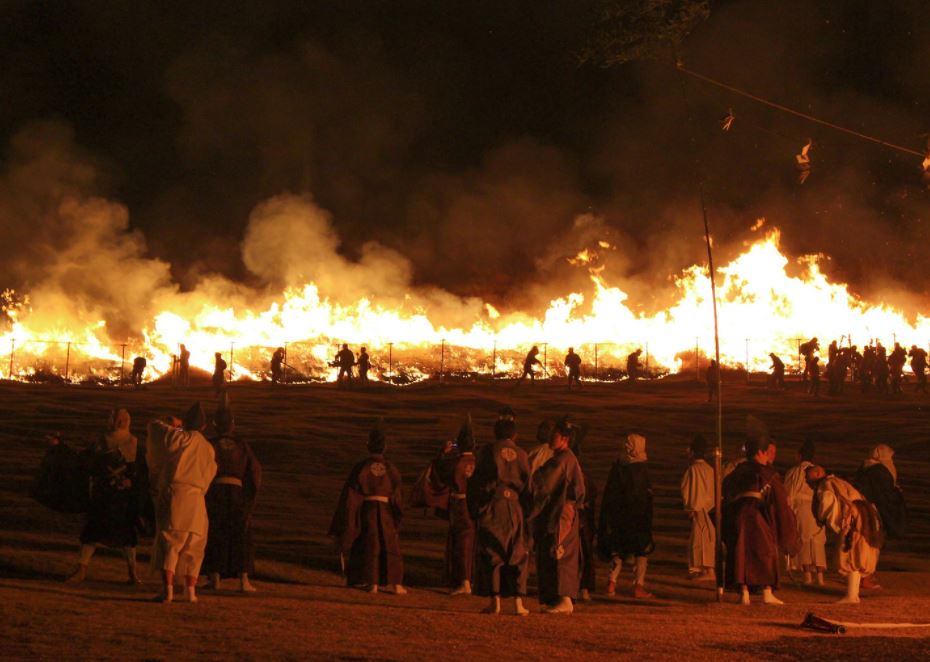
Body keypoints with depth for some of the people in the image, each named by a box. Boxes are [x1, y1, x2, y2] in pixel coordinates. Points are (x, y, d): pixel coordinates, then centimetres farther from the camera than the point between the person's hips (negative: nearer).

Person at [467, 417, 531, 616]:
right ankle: (518, 601, 2)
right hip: (516, 508, 2)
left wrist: (473, 510, 3)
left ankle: (495, 601, -4)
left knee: (490, 555, 2)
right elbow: (528, 485, 8)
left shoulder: (487, 453, 0)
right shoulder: (521, 455, 7)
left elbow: (476, 482, -3)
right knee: (518, 556, 7)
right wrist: (526, 513, 14)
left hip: (492, 508, -2)